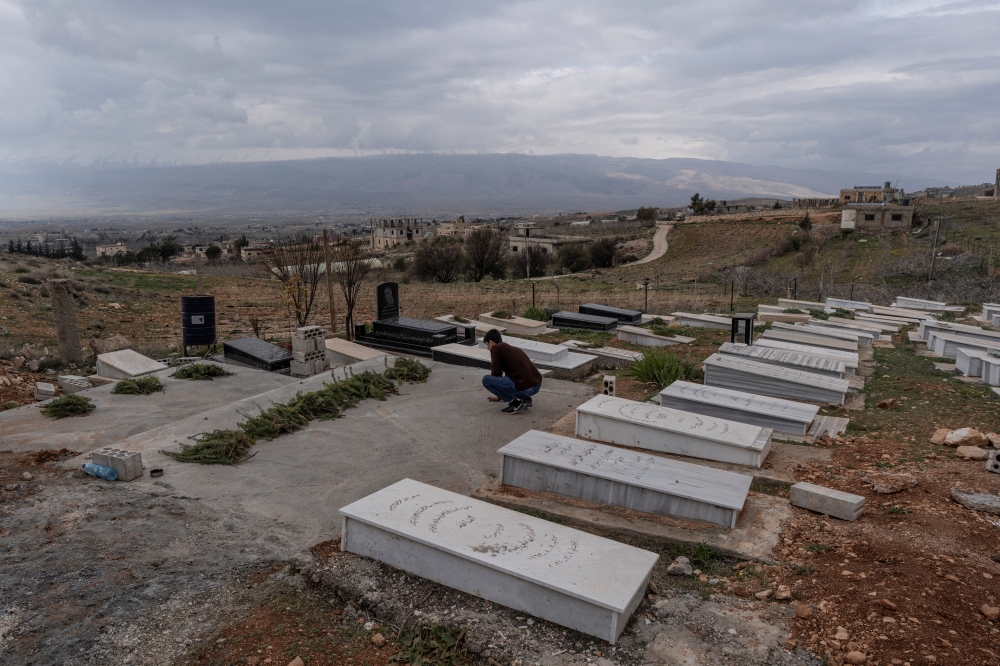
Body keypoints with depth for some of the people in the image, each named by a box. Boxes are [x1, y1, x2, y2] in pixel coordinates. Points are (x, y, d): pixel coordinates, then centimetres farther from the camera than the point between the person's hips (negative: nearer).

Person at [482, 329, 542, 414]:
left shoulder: (495, 348, 0)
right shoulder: (513, 349, 26)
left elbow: (496, 373, -4)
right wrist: (499, 396, 47)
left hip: (525, 388, -9)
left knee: (486, 380, 1)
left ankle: (515, 402, -2)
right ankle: (525, 399, 18)